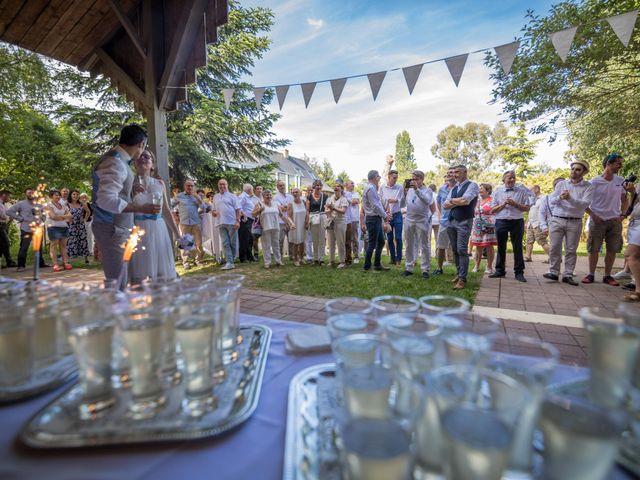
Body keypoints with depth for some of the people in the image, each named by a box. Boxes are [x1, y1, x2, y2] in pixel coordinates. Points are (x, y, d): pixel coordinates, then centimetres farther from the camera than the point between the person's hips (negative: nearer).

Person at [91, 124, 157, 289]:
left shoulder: (118, 160, 13)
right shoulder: (115, 163, -16)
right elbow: (106, 200, -26)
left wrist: (131, 189, 25)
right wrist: (141, 208, -24)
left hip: (118, 228, 10)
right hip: (112, 230, -10)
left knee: (118, 282, 13)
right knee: (117, 284, -7)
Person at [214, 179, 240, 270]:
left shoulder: (232, 196, 3)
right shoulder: (215, 197, 16)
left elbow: (237, 209, -2)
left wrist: (237, 221, -11)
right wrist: (214, 212, 1)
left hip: (232, 222, -3)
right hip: (221, 223, 3)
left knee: (232, 243, 2)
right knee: (225, 243, -2)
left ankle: (230, 260, 13)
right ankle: (229, 262, -4)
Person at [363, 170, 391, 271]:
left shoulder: (372, 188, 16)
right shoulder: (370, 188, -16)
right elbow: (375, 206, -21)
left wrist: (384, 213, 9)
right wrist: (385, 215, -10)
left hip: (377, 219, 10)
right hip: (373, 219, -10)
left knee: (381, 242, 15)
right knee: (372, 244, -3)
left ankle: (377, 264, 24)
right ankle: (367, 267, 8)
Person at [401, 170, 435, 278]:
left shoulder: (427, 190, -1)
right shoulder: (409, 190, 11)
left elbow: (427, 201, -22)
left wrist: (417, 189, -26)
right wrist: (404, 191, -3)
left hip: (422, 222, -4)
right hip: (409, 221, 4)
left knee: (424, 246, 1)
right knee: (410, 246, 11)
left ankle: (425, 269, 8)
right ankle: (408, 268, 20)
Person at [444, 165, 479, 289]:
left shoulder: (472, 185, -2)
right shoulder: (453, 188, 17)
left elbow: (465, 200, -18)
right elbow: (445, 205, 8)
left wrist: (452, 200, -2)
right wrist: (458, 202, -8)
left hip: (464, 221, -6)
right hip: (451, 221, 7)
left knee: (462, 250, -10)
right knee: (455, 250, 10)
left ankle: (462, 279, -5)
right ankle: (458, 273, 22)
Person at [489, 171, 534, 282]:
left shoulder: (521, 191, 5)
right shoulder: (498, 191, 8)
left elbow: (527, 208, 3)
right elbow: (493, 210, 5)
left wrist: (514, 204, -11)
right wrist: (503, 204, -10)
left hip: (517, 222, -1)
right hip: (501, 222, 1)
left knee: (517, 248, 1)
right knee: (501, 247, 8)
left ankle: (519, 272, 9)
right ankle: (499, 270, 17)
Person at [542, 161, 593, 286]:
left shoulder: (588, 187, 2)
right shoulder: (561, 184, 7)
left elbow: (585, 204, -13)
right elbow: (551, 200, -1)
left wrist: (570, 198, -28)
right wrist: (560, 197, -23)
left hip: (575, 222, -1)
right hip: (557, 220, 1)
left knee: (571, 250, 4)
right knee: (555, 247, 0)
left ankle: (568, 275, 9)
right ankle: (554, 272, 7)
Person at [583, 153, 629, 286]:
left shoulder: (621, 181, 6)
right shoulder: (594, 182, -6)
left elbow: (625, 200, 15)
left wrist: (622, 215, 2)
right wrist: (592, 215, -10)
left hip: (615, 221, 4)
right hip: (598, 220, -3)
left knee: (612, 250, 6)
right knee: (594, 249, 1)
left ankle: (607, 276, 16)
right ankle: (591, 275, 12)